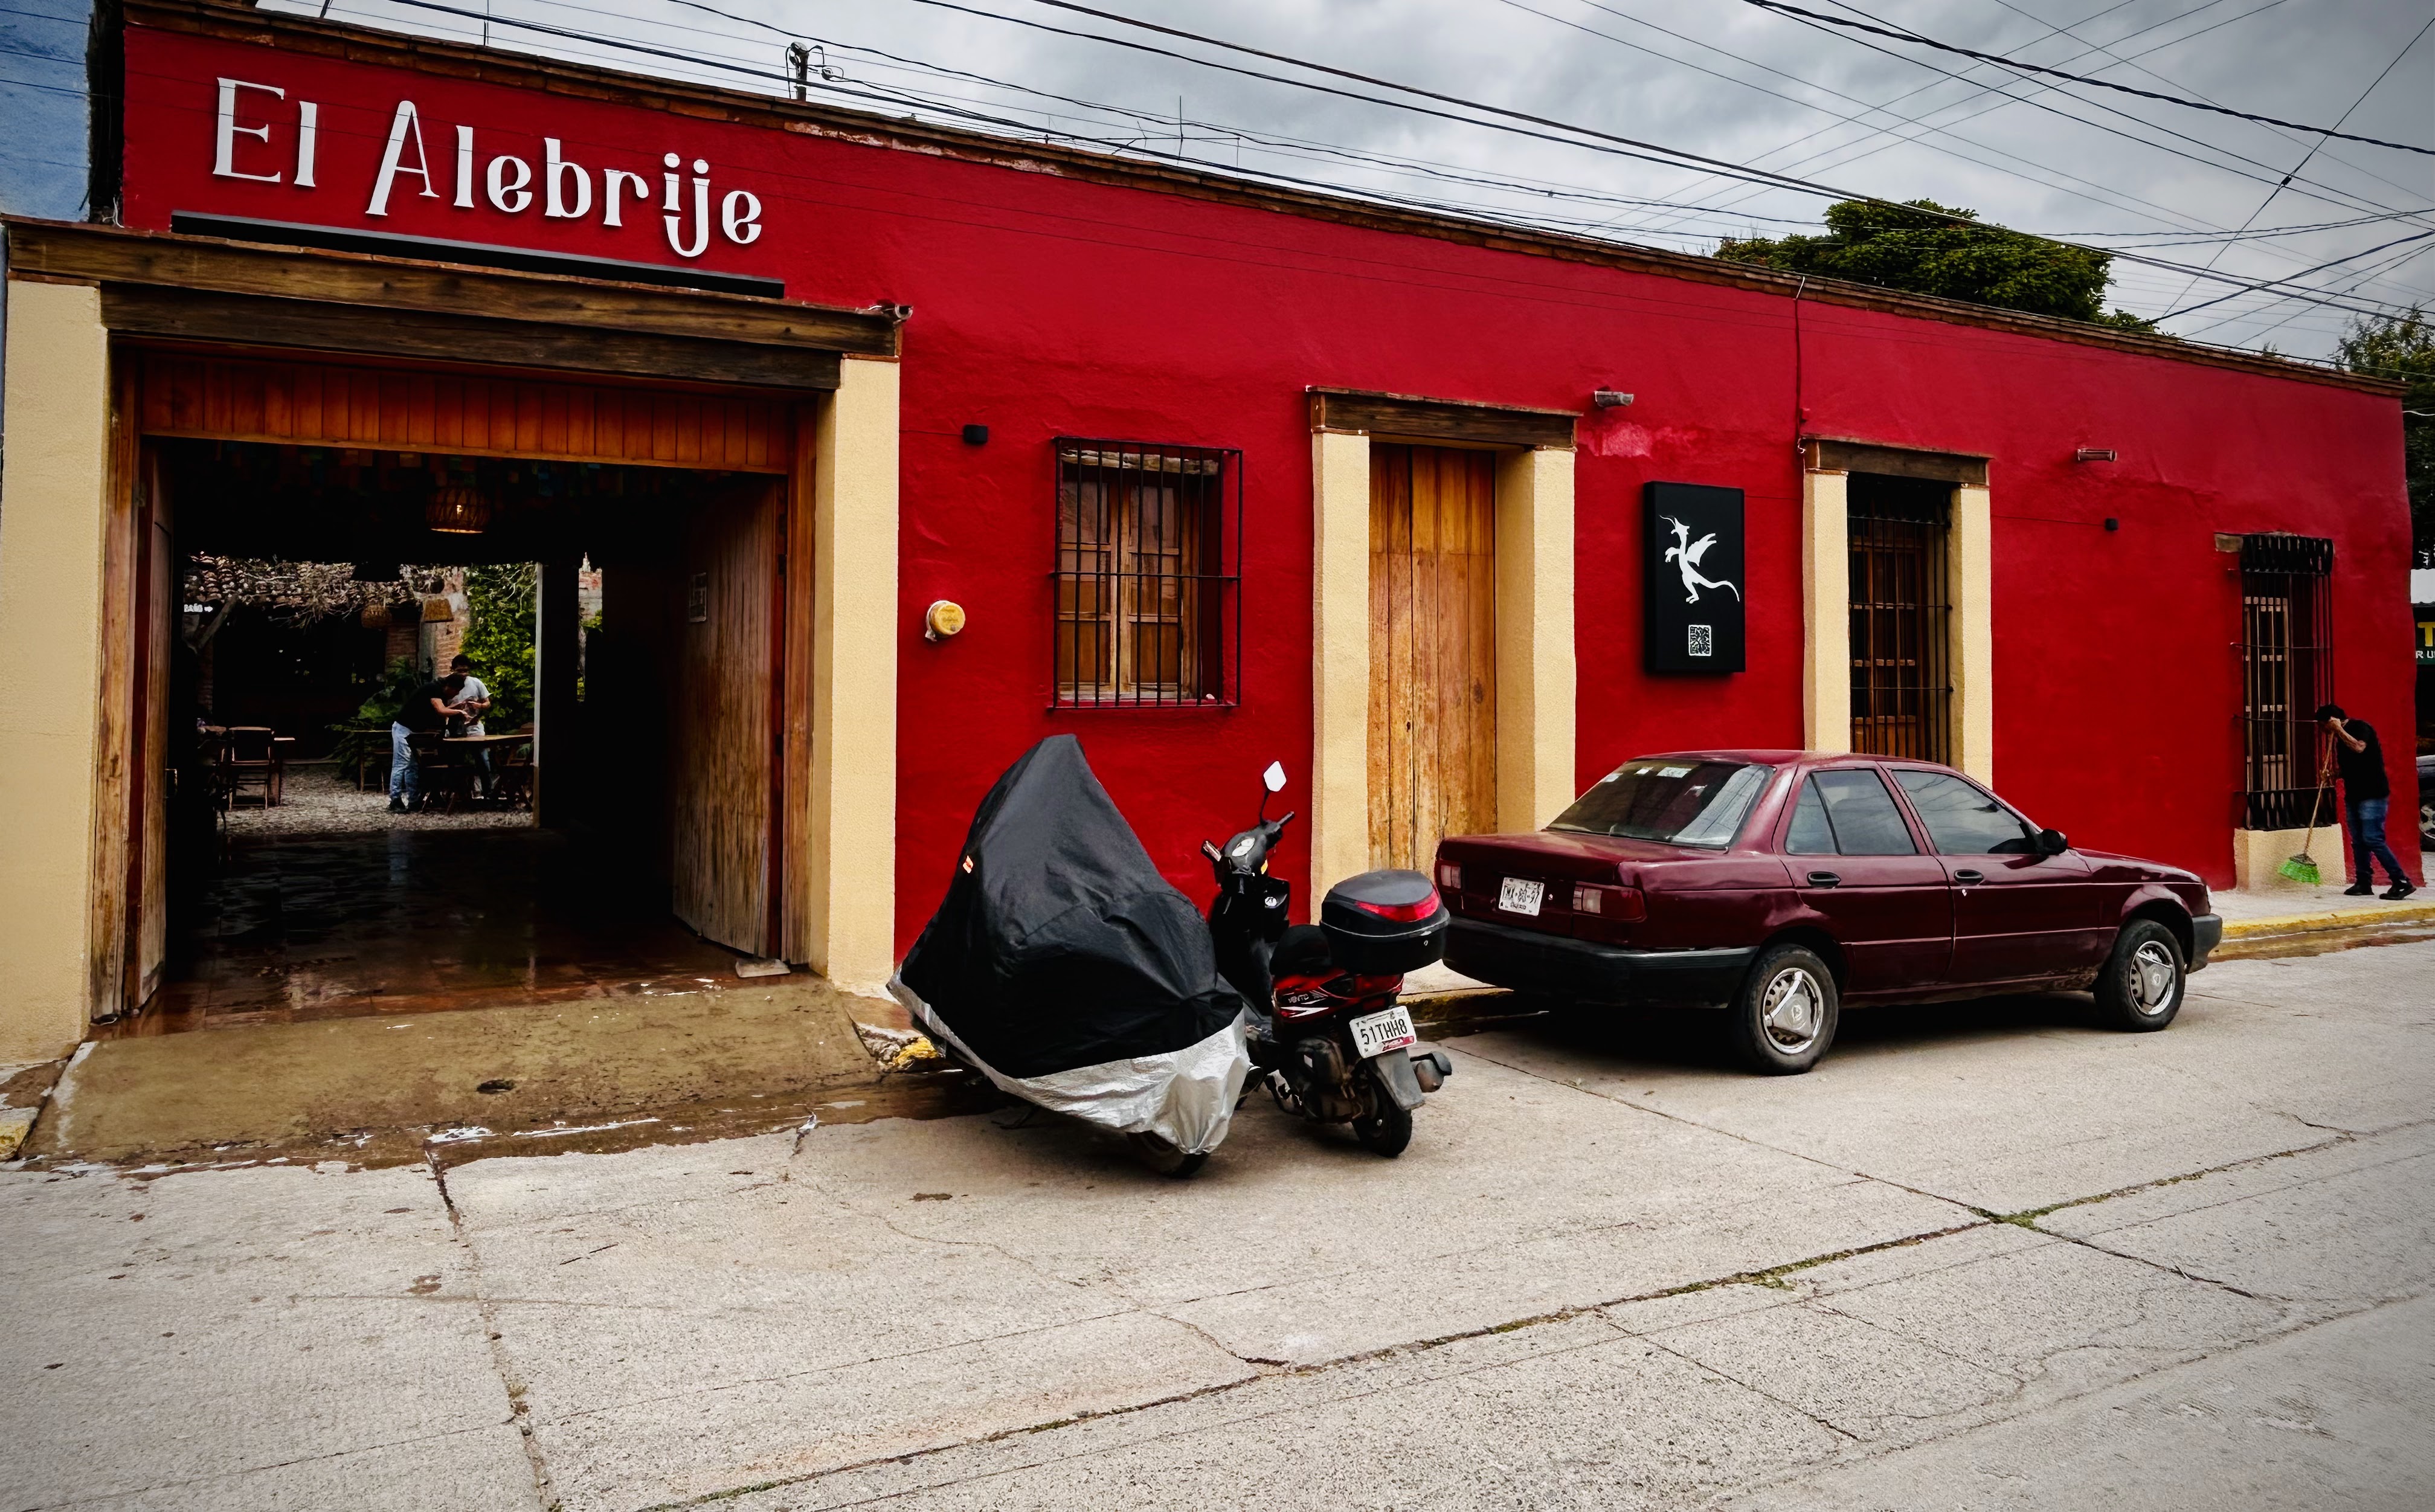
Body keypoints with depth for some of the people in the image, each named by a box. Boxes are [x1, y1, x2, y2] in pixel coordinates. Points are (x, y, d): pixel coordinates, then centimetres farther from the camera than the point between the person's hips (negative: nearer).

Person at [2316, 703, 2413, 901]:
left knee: (2373, 840, -15)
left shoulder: (2360, 727, -7)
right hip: (2353, 795, 9)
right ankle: (2363, 883, 11)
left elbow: (2358, 747, -27)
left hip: (2372, 795, -9)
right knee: (2358, 842, 7)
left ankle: (2402, 883, -12)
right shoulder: (2340, 738, 18)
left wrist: (2339, 730, -18)